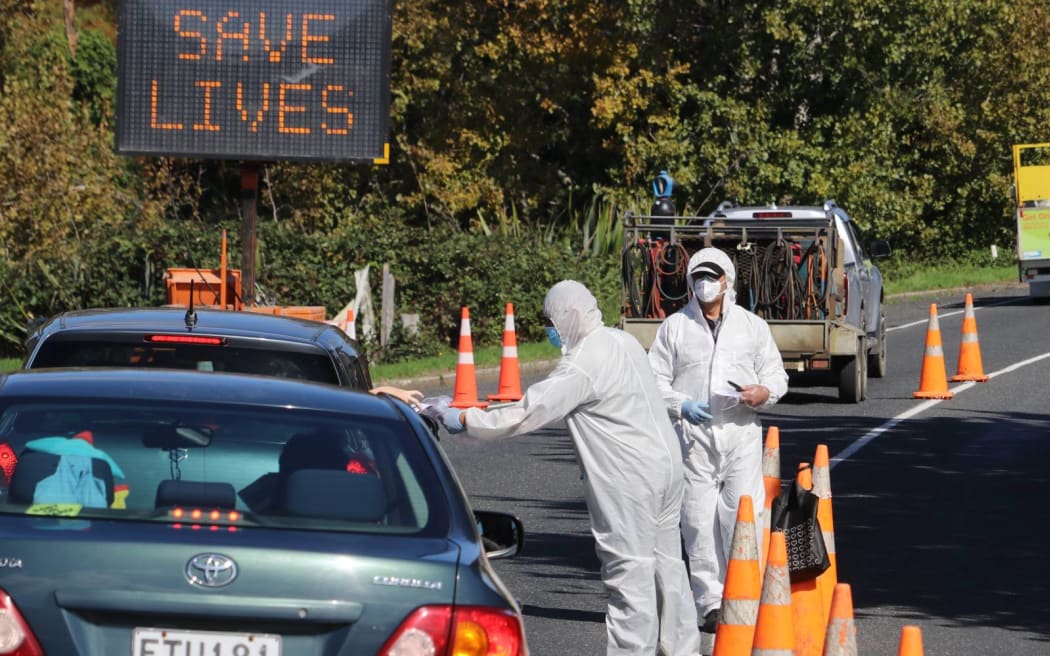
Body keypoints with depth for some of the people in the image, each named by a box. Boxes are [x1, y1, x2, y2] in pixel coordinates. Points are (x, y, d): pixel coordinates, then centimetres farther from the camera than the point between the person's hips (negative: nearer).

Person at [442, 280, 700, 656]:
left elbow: (529, 414, -19)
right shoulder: (623, 342, 11)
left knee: (629, 572, -5)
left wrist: (465, 420, -10)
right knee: (666, 563, 16)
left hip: (628, 481, -9)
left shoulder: (582, 365, -18)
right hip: (665, 464, 9)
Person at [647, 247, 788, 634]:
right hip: (693, 435, 0)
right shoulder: (674, 327, 9)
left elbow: (776, 375, 15)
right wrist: (681, 405, -10)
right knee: (699, 519, -2)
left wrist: (764, 392, -8)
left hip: (742, 432, 0)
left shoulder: (752, 326, 12)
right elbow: (655, 380, 8)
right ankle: (711, 604, 3)